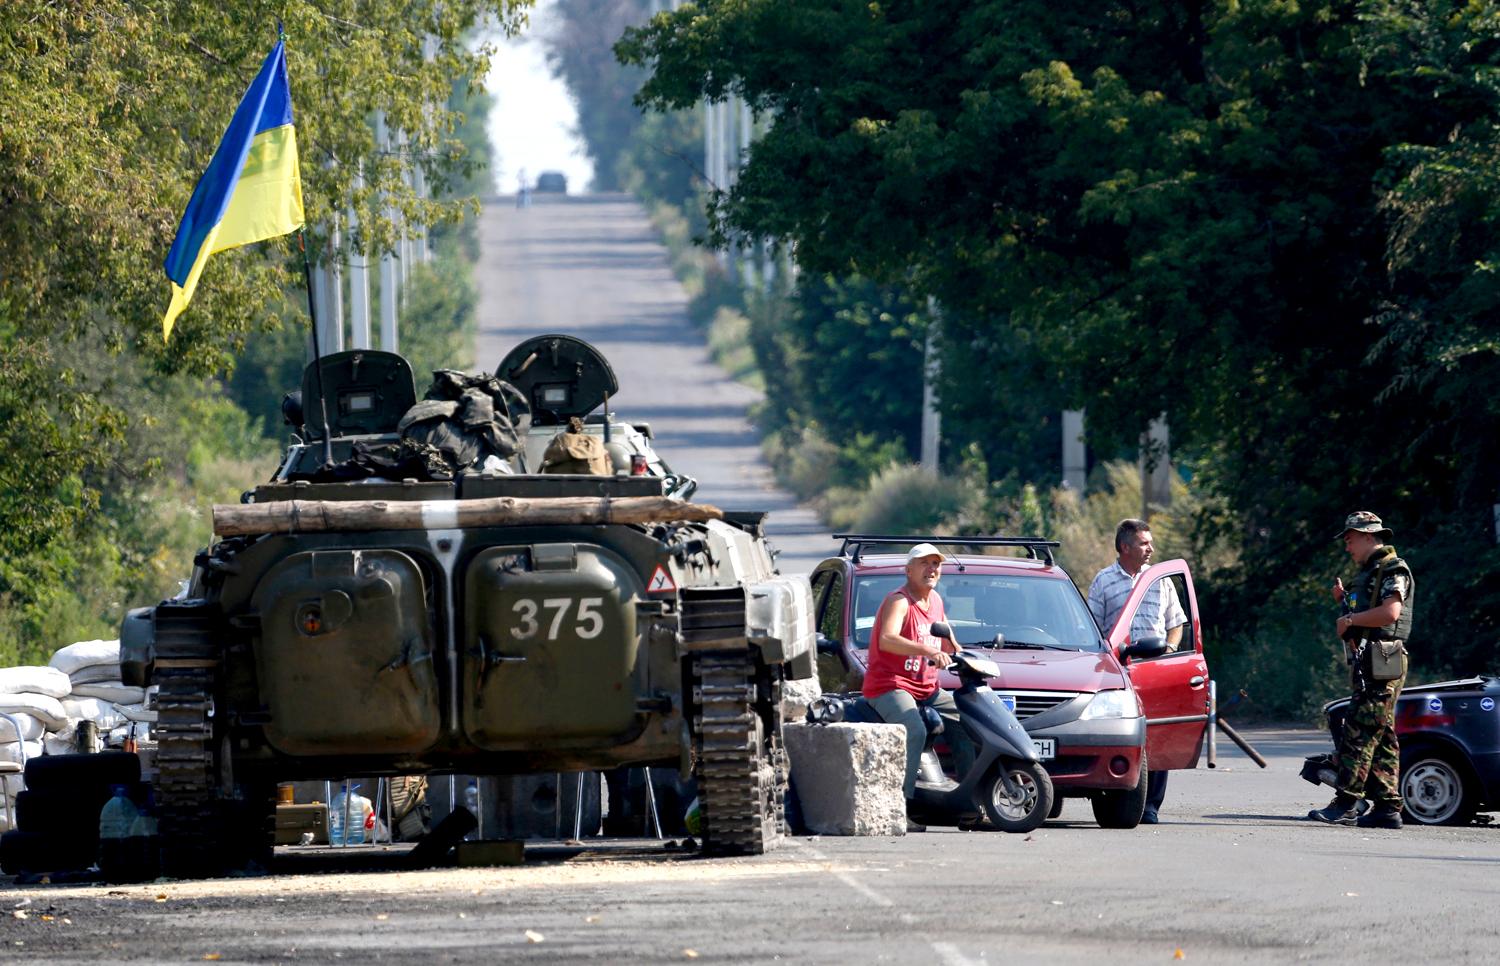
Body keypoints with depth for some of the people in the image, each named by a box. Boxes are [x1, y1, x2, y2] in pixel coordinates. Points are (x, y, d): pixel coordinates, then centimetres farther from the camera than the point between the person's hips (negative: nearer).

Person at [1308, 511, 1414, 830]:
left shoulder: (1393, 570, -8)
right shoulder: (1369, 573, 23)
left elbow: (1390, 612, -23)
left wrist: (1351, 619, -13)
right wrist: (1344, 602, 13)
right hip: (1365, 661, 11)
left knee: (1359, 734, -14)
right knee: (1381, 738, 8)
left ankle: (1345, 804, -17)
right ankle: (1387, 808, 8)